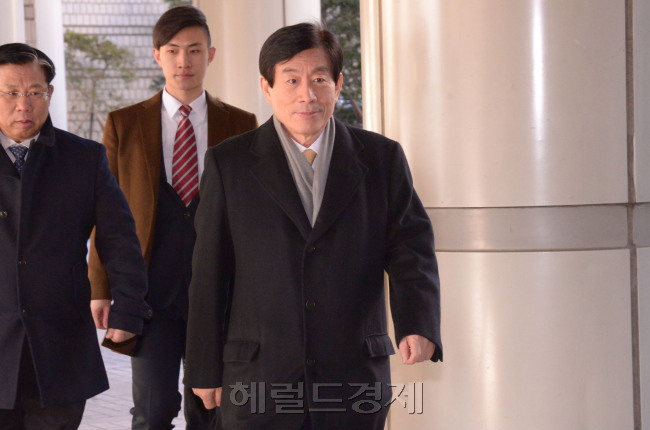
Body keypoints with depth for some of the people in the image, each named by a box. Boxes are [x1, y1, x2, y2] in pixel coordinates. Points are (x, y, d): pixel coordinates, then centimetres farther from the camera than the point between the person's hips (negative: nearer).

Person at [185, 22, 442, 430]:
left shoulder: (382, 159, 5)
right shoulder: (228, 164, 3)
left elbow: (411, 250, -1)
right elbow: (209, 274, 3)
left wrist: (418, 327, -19)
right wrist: (205, 369, 2)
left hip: (354, 381, 1)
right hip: (258, 384, -1)